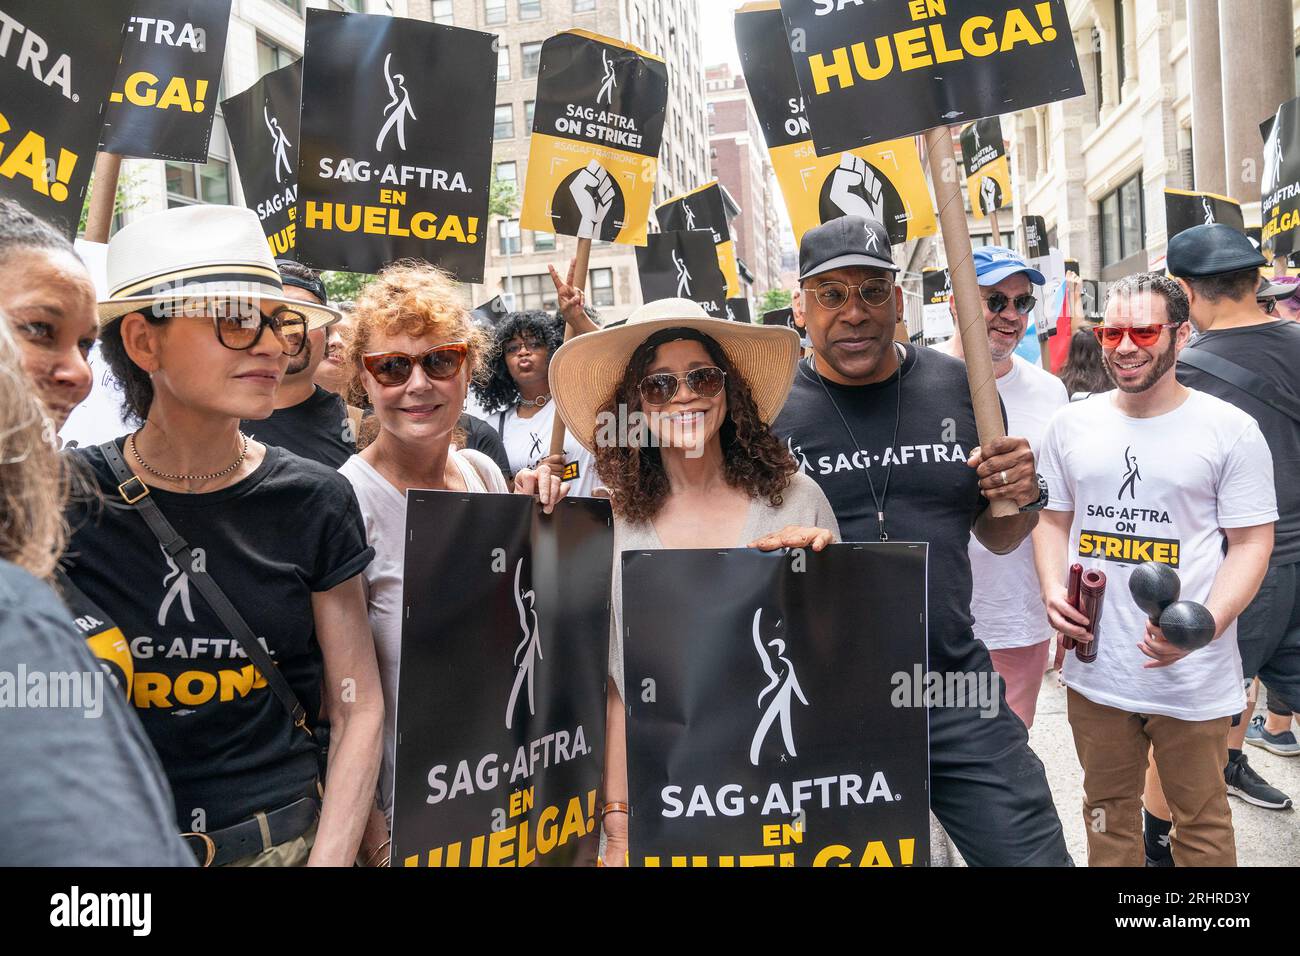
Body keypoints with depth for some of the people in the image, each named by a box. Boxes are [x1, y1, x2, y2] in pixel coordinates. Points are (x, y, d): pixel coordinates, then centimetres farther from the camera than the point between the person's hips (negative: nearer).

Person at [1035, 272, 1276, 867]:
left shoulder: (1230, 430, -6)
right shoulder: (1071, 425, 4)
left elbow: (1252, 543, -5)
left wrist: (1205, 624, -21)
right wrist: (1052, 589, -6)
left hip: (1192, 677, -3)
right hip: (1093, 667, 3)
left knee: (1200, 823, 12)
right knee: (1108, 815, 20)